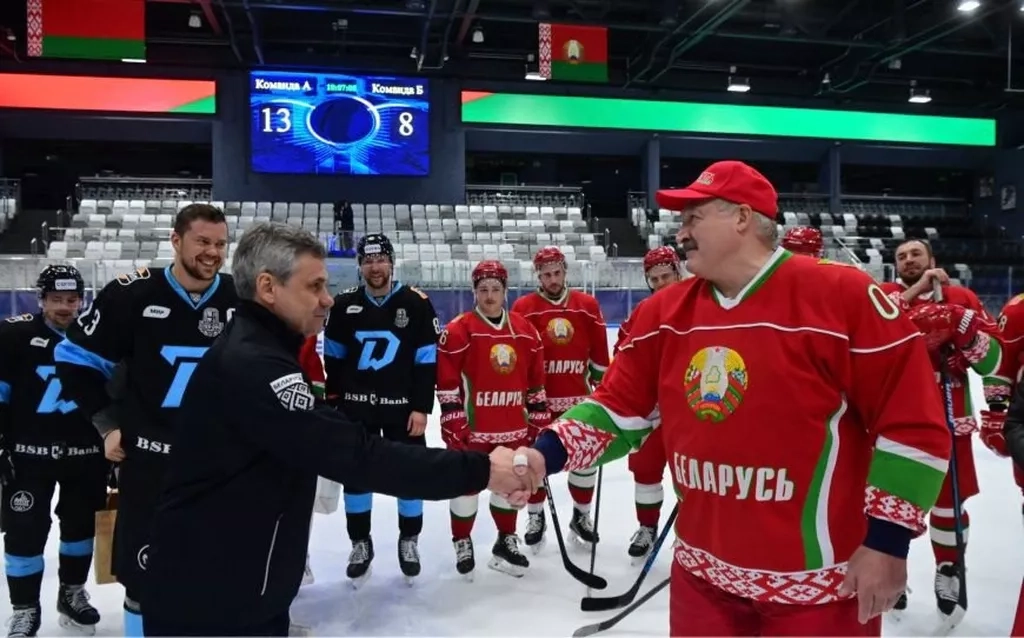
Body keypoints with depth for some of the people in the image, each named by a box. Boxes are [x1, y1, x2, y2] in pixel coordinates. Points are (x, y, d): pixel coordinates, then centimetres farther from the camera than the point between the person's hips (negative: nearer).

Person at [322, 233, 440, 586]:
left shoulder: (416, 303, -7)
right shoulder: (345, 304, 0)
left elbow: (427, 360, -6)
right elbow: (334, 357, 8)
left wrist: (421, 407, -9)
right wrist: (333, 399, 6)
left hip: (402, 405, -2)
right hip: (355, 404, 2)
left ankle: (408, 541, 27)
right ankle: (360, 543, 28)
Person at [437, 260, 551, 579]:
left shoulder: (526, 331, 6)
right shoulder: (458, 330, -9)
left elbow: (536, 381, 11)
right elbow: (447, 383, -10)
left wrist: (539, 420, 10)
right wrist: (453, 425, -13)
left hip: (513, 428, 4)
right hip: (472, 427, -4)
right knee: (467, 484, 7)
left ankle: (506, 542, 32)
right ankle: (462, 543, 26)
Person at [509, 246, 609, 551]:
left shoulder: (587, 305, 2)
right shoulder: (523, 307, -4)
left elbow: (599, 349, 8)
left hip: (578, 397, 2)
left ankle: (581, 516, 29)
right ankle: (536, 517, 27)